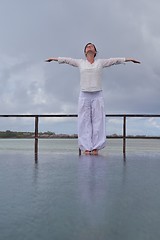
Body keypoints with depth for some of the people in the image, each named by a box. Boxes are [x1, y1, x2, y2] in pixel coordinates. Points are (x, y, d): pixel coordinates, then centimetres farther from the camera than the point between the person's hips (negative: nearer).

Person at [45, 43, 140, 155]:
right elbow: (67, 60, 21)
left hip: (97, 95, 0)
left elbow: (115, 60, 14)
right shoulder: (80, 63, 13)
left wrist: (129, 59, 17)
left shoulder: (100, 62, 12)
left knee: (98, 121, -4)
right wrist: (54, 58, 29)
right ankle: (86, 147, -2)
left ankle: (96, 147, -2)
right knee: (84, 122, -4)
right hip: (84, 95, 0)